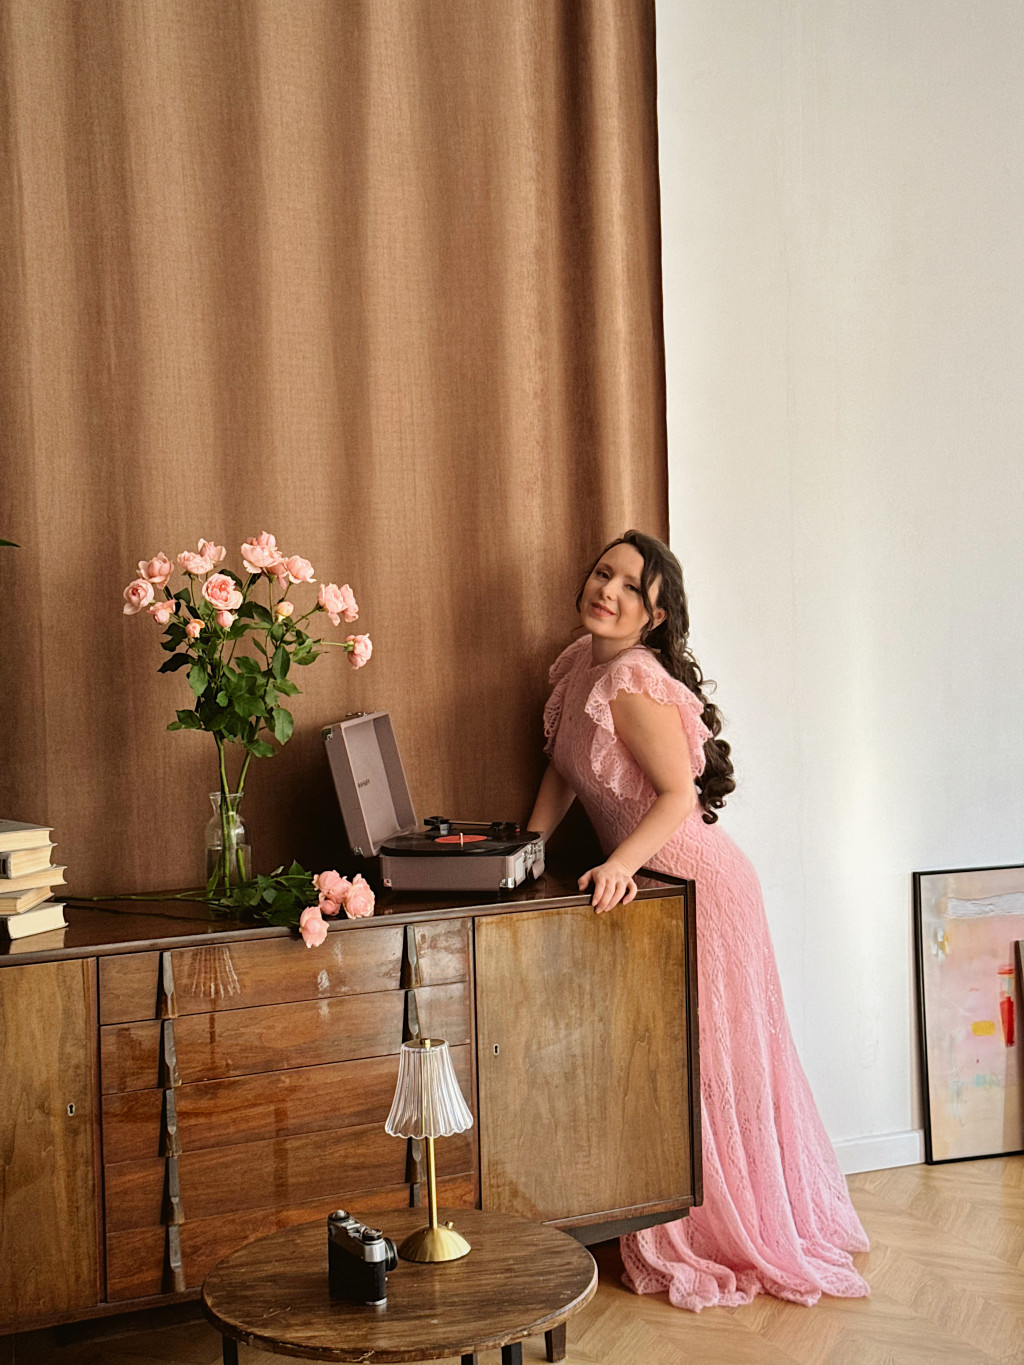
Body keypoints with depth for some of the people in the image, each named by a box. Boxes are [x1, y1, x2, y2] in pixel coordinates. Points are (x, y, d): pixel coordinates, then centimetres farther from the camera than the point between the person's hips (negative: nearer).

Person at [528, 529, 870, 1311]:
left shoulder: (634, 683, -23)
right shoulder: (579, 663, 4)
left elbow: (680, 794, -25)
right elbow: (563, 771, 12)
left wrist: (619, 863, -35)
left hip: (695, 885, -9)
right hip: (646, 886, 9)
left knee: (703, 1064, 3)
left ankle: (736, 1241, 20)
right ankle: (693, 1236, 33)